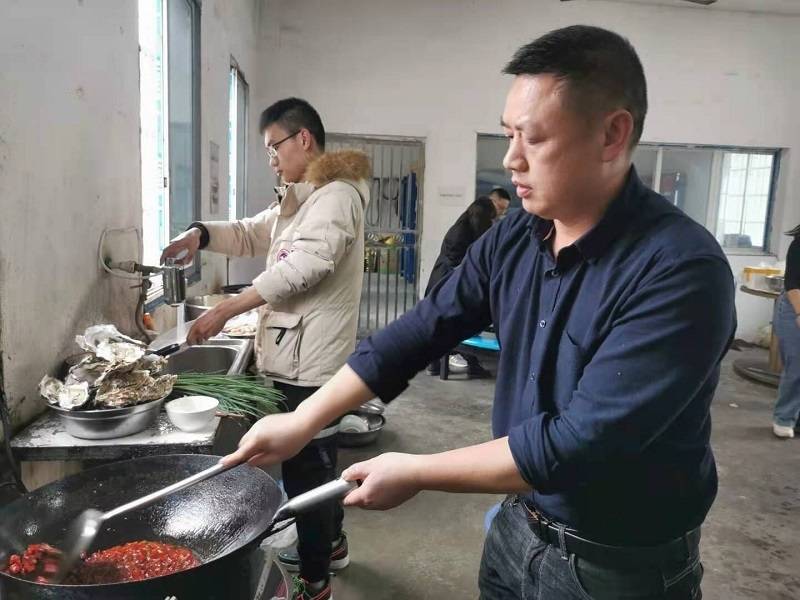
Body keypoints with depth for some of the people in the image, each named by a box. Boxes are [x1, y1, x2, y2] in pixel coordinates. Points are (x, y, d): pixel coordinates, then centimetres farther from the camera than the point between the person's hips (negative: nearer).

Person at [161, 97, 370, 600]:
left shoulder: (337, 194, -14)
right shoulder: (298, 198, 21)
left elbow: (304, 264, -26)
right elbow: (252, 235, 21)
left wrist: (225, 310, -26)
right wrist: (202, 234, 1)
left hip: (310, 360, -10)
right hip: (297, 355, 10)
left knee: (306, 469, 0)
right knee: (316, 459, 22)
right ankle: (331, 544, 41)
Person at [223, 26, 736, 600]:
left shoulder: (681, 272, -26)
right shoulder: (513, 238, -5)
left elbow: (579, 443, -28)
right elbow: (421, 331, -3)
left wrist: (414, 472, -21)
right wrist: (303, 420, -6)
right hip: (517, 526, 5)